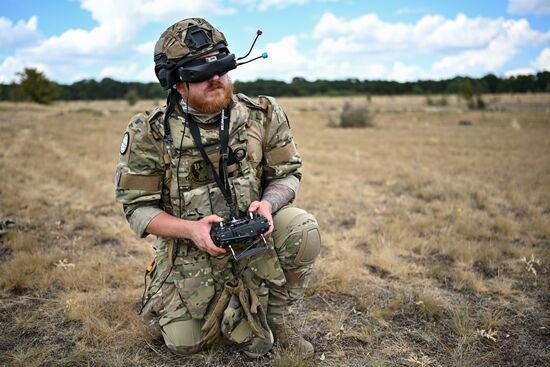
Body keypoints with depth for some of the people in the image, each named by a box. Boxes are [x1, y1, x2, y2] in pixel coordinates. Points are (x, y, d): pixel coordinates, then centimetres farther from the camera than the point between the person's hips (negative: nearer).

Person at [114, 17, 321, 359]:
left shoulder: (263, 115, -10)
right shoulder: (149, 133, -15)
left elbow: (288, 173, -2)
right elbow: (138, 207, -11)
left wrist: (268, 203, -24)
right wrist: (191, 228, -28)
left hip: (253, 233, 1)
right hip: (191, 248, -1)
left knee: (303, 229, -27)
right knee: (185, 343, -3)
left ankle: (274, 319, 0)